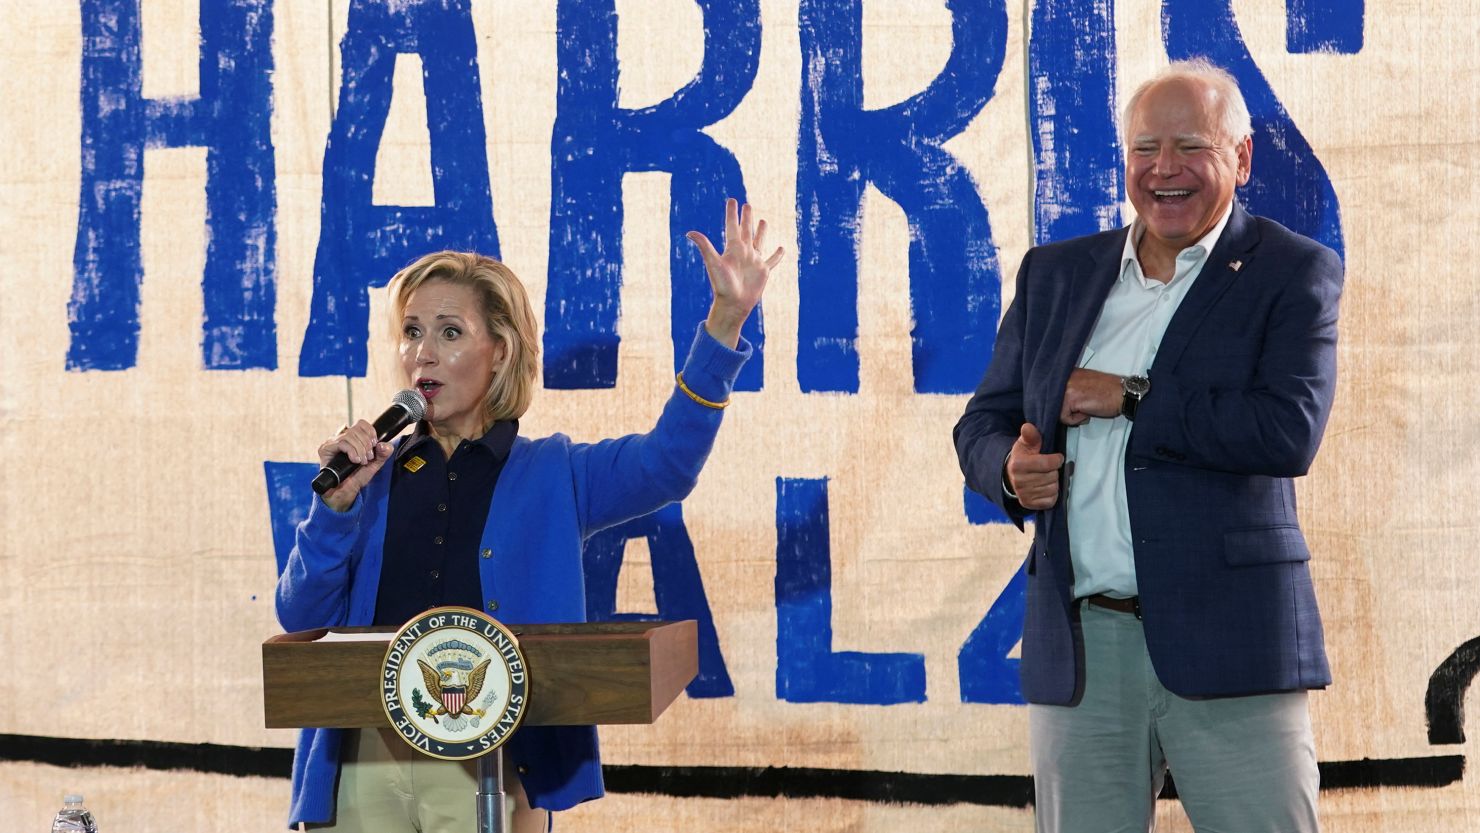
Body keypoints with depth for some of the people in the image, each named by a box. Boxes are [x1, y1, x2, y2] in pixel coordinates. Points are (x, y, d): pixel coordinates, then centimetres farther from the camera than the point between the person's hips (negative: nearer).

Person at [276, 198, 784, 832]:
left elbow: (667, 460, -9)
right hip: (362, 759, 2)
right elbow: (301, 616, 7)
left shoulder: (551, 476, 9)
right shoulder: (373, 476, 13)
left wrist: (726, 321, -20)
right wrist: (337, 502, -8)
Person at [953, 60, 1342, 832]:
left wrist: (1129, 399, -12)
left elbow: (1290, 429, -15)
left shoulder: (1294, 271, 0)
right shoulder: (1055, 273, 14)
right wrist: (1010, 469, -7)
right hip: (1077, 652, 4)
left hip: (1229, 648, -4)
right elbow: (983, 423, 16)